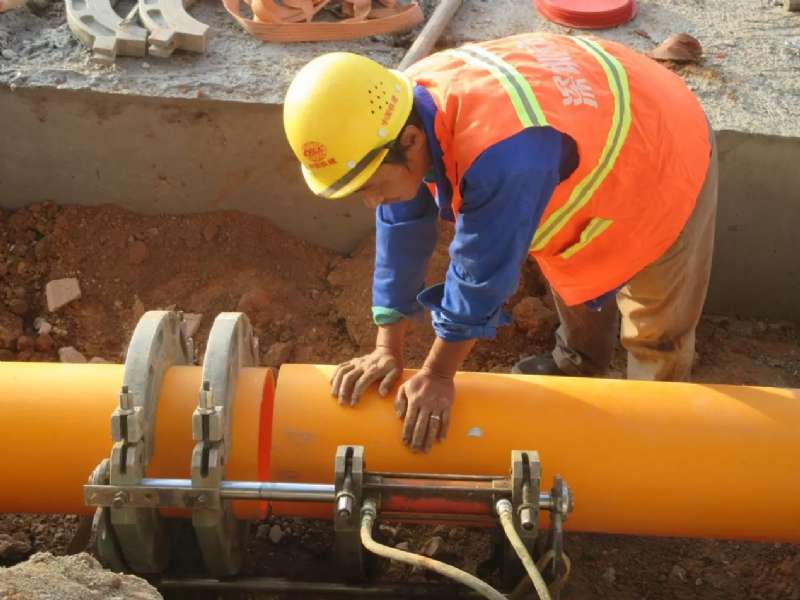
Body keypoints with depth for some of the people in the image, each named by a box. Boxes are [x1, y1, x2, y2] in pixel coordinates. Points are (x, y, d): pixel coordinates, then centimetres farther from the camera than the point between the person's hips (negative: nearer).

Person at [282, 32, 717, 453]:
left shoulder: (501, 155, -47)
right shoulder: (404, 108, -21)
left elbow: (482, 273, -34)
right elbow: (401, 233, -12)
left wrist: (437, 376, -20)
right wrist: (388, 350, -10)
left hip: (662, 157, -7)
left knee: (656, 327, 7)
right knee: (575, 273, 29)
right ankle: (577, 367, 55)